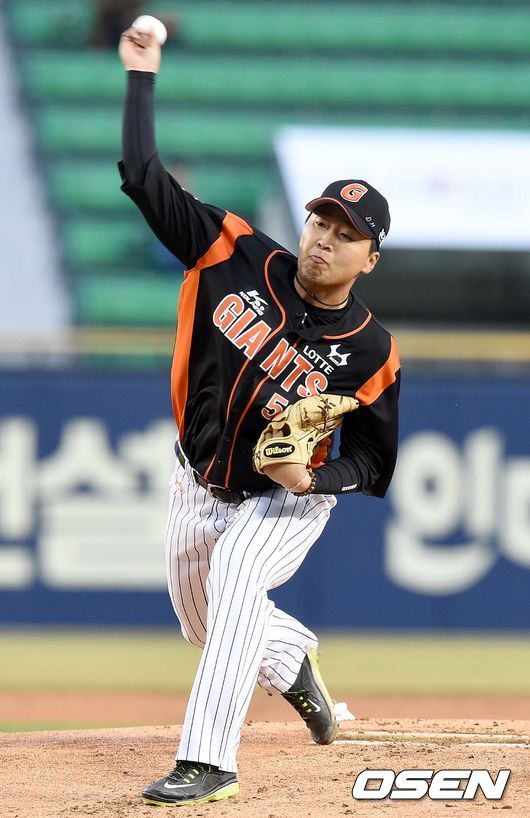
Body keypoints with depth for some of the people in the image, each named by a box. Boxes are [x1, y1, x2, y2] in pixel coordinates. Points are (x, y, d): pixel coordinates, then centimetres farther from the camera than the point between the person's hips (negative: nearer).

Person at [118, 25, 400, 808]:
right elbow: (145, 178, -13)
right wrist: (142, 76, -15)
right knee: (206, 626, 19)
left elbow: (372, 460, -10)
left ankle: (207, 759, -35)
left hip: (285, 504, -4)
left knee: (234, 578, -33)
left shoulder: (370, 352, -19)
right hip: (199, 490, 4)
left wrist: (315, 477, -30)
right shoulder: (239, 257, -14)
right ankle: (292, 658, 54)